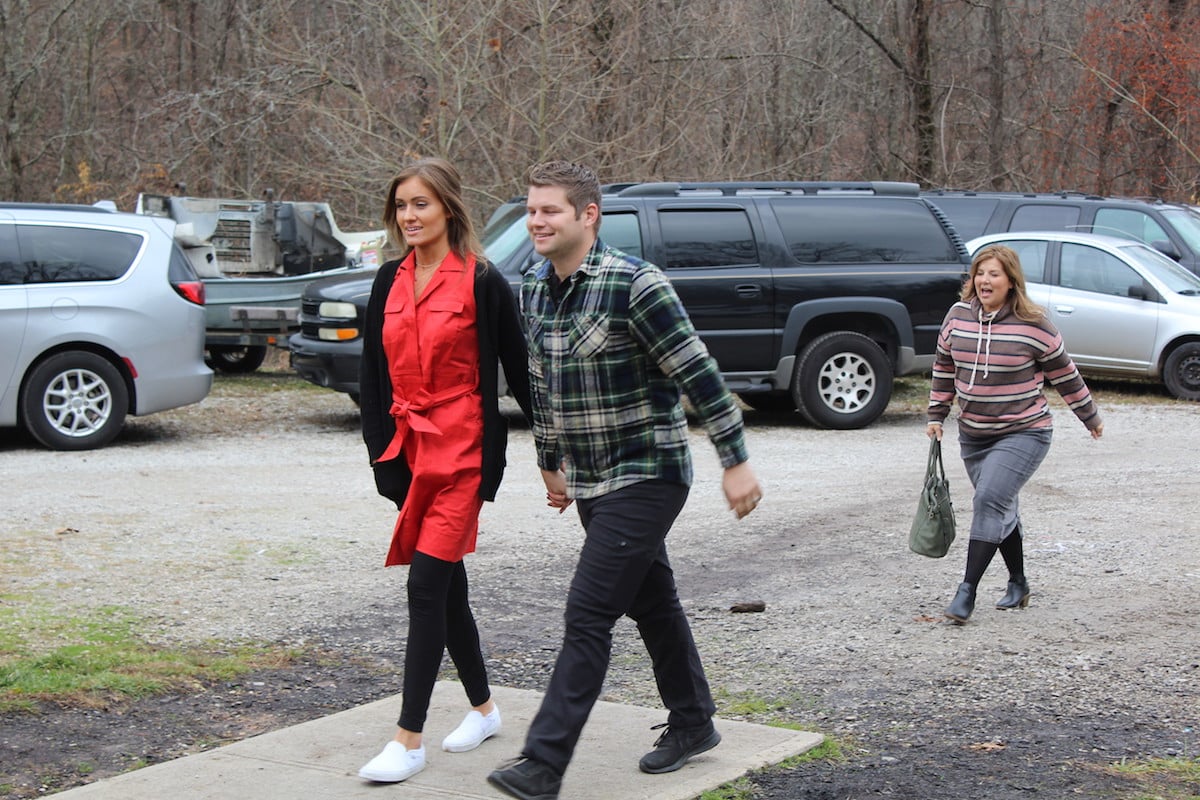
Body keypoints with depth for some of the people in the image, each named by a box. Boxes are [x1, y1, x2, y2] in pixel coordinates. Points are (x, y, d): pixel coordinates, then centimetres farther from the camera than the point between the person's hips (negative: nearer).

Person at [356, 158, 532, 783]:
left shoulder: (482, 282, -7)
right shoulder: (390, 282, 10)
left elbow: (519, 369, 0)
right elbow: (372, 374, 11)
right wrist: (383, 455, 4)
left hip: (462, 450, -6)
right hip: (408, 448, 6)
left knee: (427, 583, -11)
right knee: (446, 584, 14)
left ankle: (409, 740, -8)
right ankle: (483, 707, 31)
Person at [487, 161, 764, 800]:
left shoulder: (634, 285, -18)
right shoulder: (533, 292, 6)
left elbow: (698, 375, -17)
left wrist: (735, 462, -16)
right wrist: (550, 464, 25)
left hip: (646, 477, -8)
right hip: (591, 483, 8)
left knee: (588, 616, -11)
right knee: (652, 603, 18)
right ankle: (692, 724, 33)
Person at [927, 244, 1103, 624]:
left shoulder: (1033, 326, -12)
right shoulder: (958, 316, 1)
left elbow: (1065, 375, -1)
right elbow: (944, 367, 14)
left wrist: (1091, 418, 8)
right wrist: (936, 415, 13)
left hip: (1023, 433, -5)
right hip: (973, 435, 5)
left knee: (990, 501, -19)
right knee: (1001, 508, 13)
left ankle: (967, 590, -19)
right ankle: (1018, 584, 29)